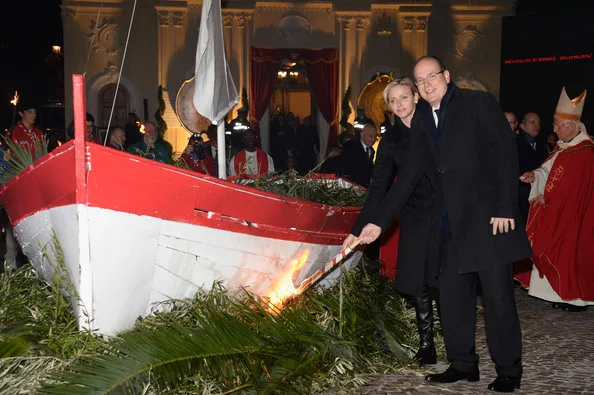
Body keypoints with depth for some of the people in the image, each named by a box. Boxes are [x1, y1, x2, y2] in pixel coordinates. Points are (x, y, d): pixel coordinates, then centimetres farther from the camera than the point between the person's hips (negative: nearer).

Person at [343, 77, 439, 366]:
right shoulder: (391, 140, 4)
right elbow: (379, 187, 2)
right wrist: (358, 229, -3)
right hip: (416, 217, 2)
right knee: (419, 283, 1)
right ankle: (426, 345, 12)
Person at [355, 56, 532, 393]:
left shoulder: (479, 103, 0)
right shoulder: (422, 122, 14)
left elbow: (506, 154, -7)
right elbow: (407, 178, 13)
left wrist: (506, 209, -14)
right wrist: (380, 222, 8)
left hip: (489, 218, -5)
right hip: (451, 225, 6)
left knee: (499, 298, -2)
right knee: (452, 298, 7)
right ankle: (463, 365, 20)